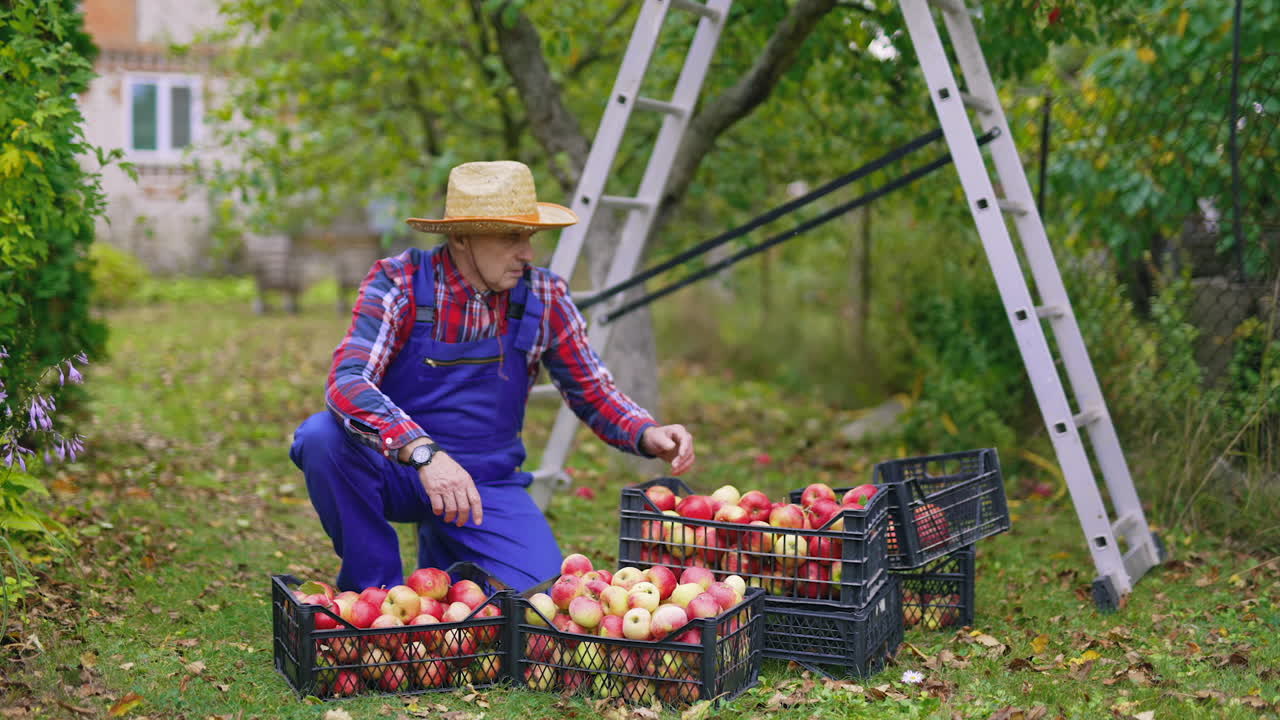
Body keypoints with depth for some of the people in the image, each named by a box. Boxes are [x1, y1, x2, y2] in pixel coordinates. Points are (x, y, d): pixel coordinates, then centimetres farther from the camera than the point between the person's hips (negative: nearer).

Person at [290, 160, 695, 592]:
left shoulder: (544, 298, -6)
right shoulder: (399, 282, -16)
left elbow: (594, 394, 4)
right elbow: (346, 382, -30)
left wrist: (648, 435, -18)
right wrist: (423, 452, -46)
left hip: (486, 482, 3)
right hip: (397, 471, -3)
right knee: (323, 436, -33)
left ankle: (443, 562, 19)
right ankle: (377, 592, -9)